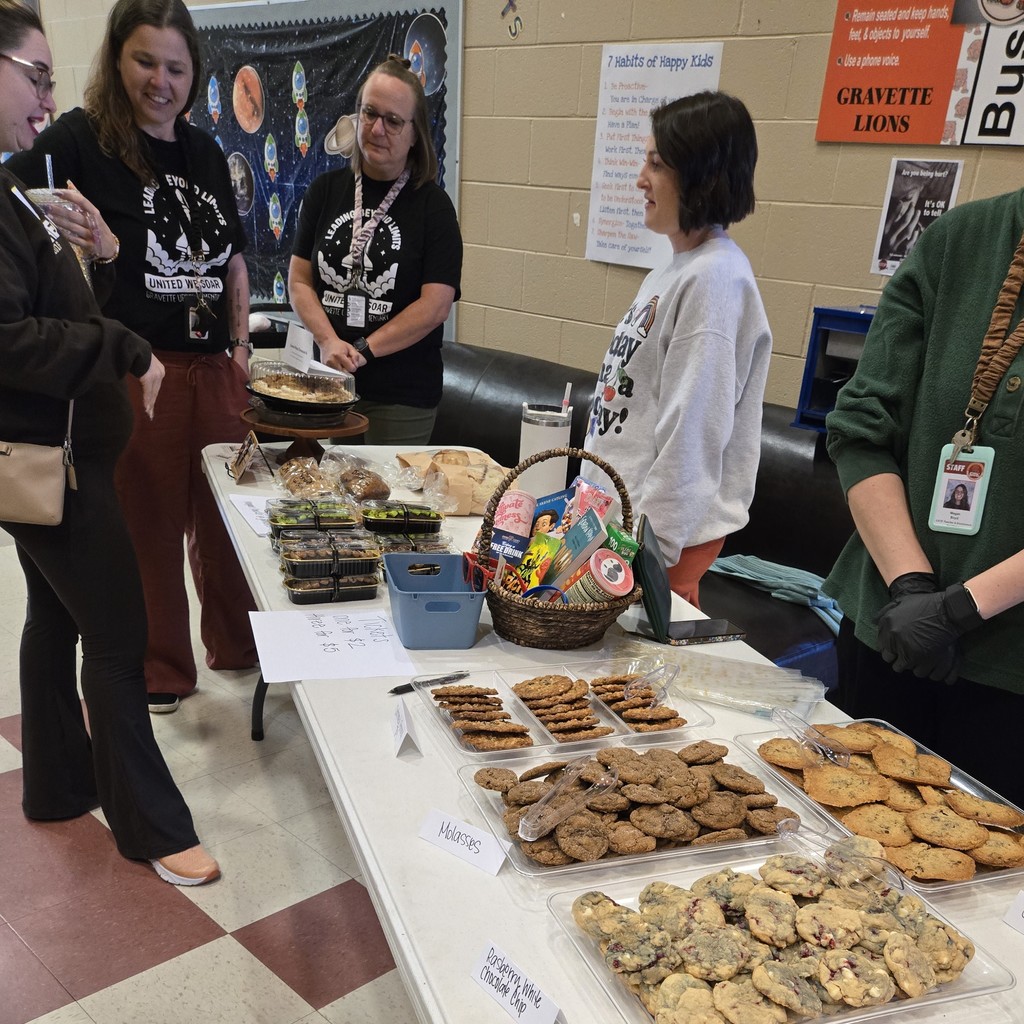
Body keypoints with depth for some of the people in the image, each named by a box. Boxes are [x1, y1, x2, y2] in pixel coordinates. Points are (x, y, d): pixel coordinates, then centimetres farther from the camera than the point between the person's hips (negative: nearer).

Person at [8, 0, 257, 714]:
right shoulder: (82, 138, -4)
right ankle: (161, 671, 26)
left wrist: (241, 342, 13)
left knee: (226, 516, 13)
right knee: (148, 524, 7)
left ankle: (239, 647, 33)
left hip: (213, 368, 5)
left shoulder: (206, 153, 13)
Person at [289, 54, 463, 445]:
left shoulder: (433, 204, -3)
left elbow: (436, 305, -10)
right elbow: (299, 281, 5)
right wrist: (330, 343, -12)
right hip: (327, 381, 3)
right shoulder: (326, 190, 8)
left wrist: (362, 351, -12)